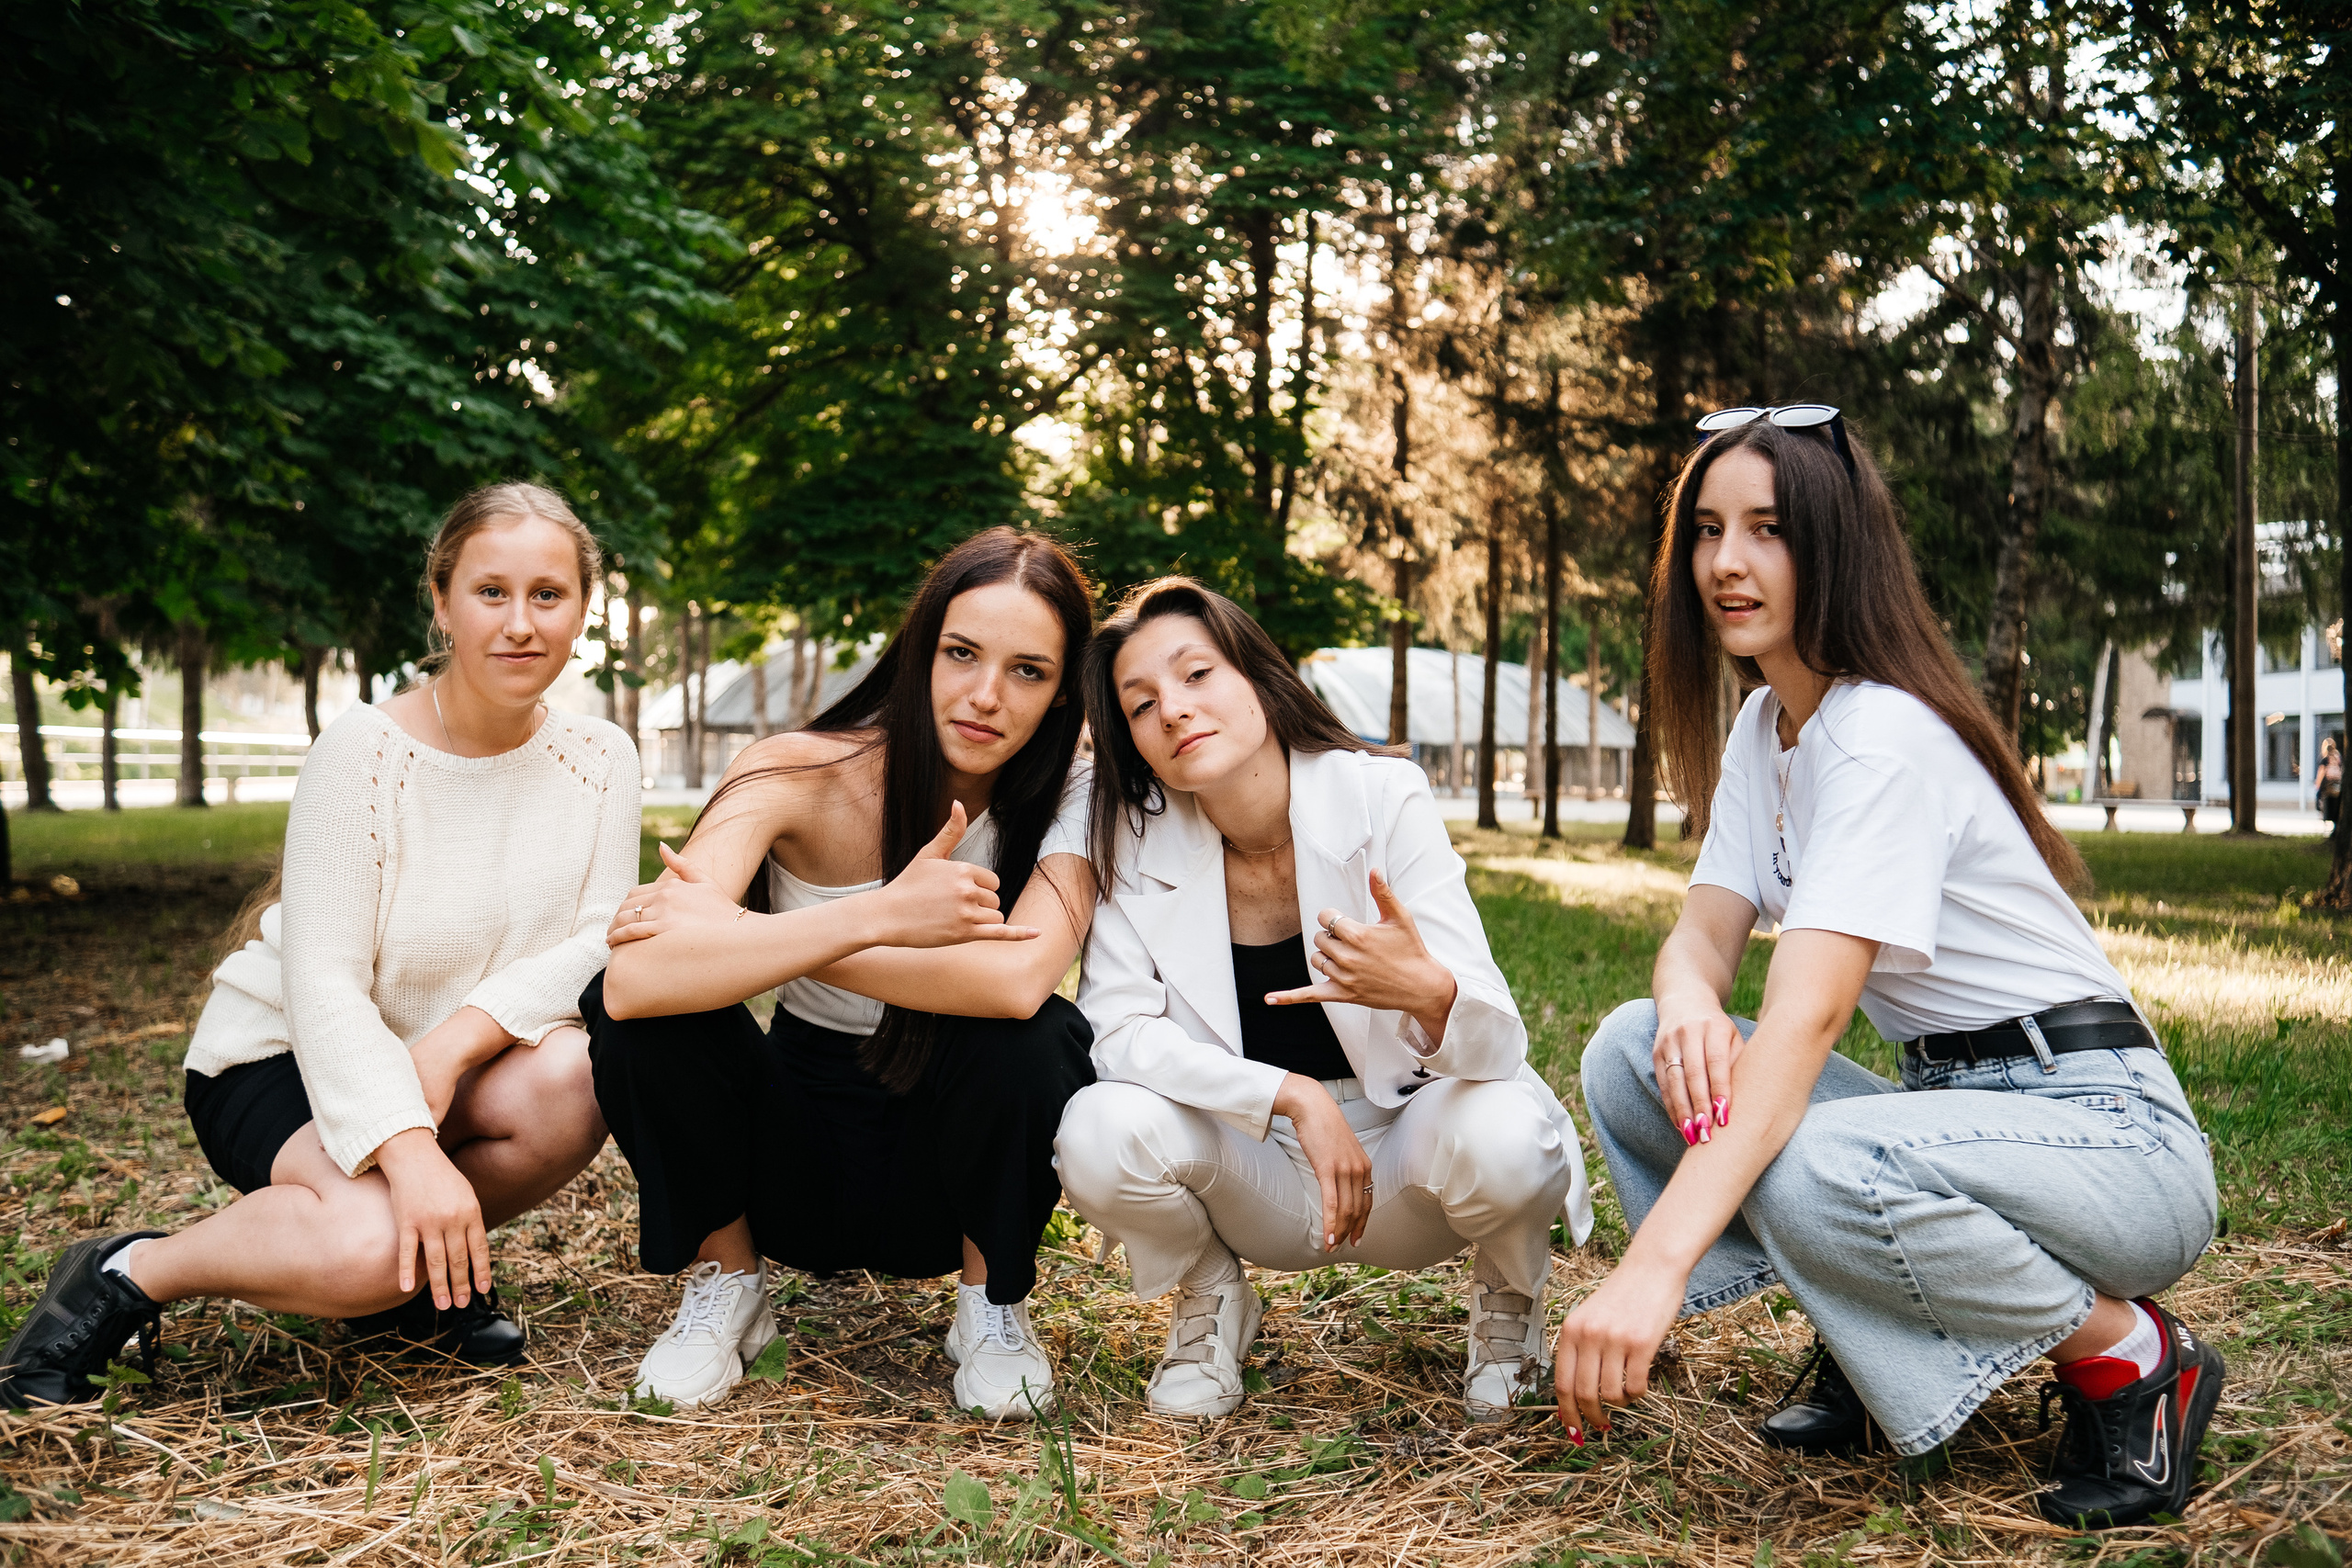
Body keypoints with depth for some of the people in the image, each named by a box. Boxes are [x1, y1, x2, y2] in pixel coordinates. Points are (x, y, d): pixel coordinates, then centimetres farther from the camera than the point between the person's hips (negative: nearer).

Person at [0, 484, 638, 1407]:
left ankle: (427, 1272, -2)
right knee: (368, 1242, -34)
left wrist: (460, 1037, -29)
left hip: (449, 1069, 5)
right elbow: (324, 986, -23)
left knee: (576, 1077, -29)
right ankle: (123, 1278, -5)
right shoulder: (365, 752, -18)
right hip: (279, 1062, -4)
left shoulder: (598, 761, -4)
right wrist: (410, 1152, -37)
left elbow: (603, 945, -12)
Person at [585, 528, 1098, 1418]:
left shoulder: (1067, 804, -15)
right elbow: (639, 977, -33)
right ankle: (726, 1285, 0)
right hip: (796, 1147, 1)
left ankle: (993, 1304, -3)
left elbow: (1016, 982, -38)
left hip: (949, 1168, 0)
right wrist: (881, 917, -37)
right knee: (636, 1006, -25)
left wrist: (752, 939, -33)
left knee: (1035, 1039, -33)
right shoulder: (803, 773, -17)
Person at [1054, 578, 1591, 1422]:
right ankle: (1208, 1298, 7)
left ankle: (1510, 1290, 4)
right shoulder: (1137, 839, -10)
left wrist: (1429, 991, -46)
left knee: (1502, 1139, -34)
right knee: (1102, 1132, -28)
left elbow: (1497, 1044, -22)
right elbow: (1117, 1030, -16)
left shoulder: (1381, 796, -18)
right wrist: (1296, 1098, -27)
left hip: (1405, 1142, -1)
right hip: (1254, 1174, 2)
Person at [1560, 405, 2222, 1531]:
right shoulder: (1763, 726, 8)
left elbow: (1810, 1013, -33)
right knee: (1633, 1051, -10)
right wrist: (1688, 1002, -26)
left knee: (1812, 1173, -37)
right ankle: (1869, 1345, 3)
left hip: (2103, 1131, -8)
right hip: (1945, 1104, 8)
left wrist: (1654, 1263, -43)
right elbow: (1704, 932, 2)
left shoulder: (1885, 738, -21)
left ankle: (2130, 1358, -9)